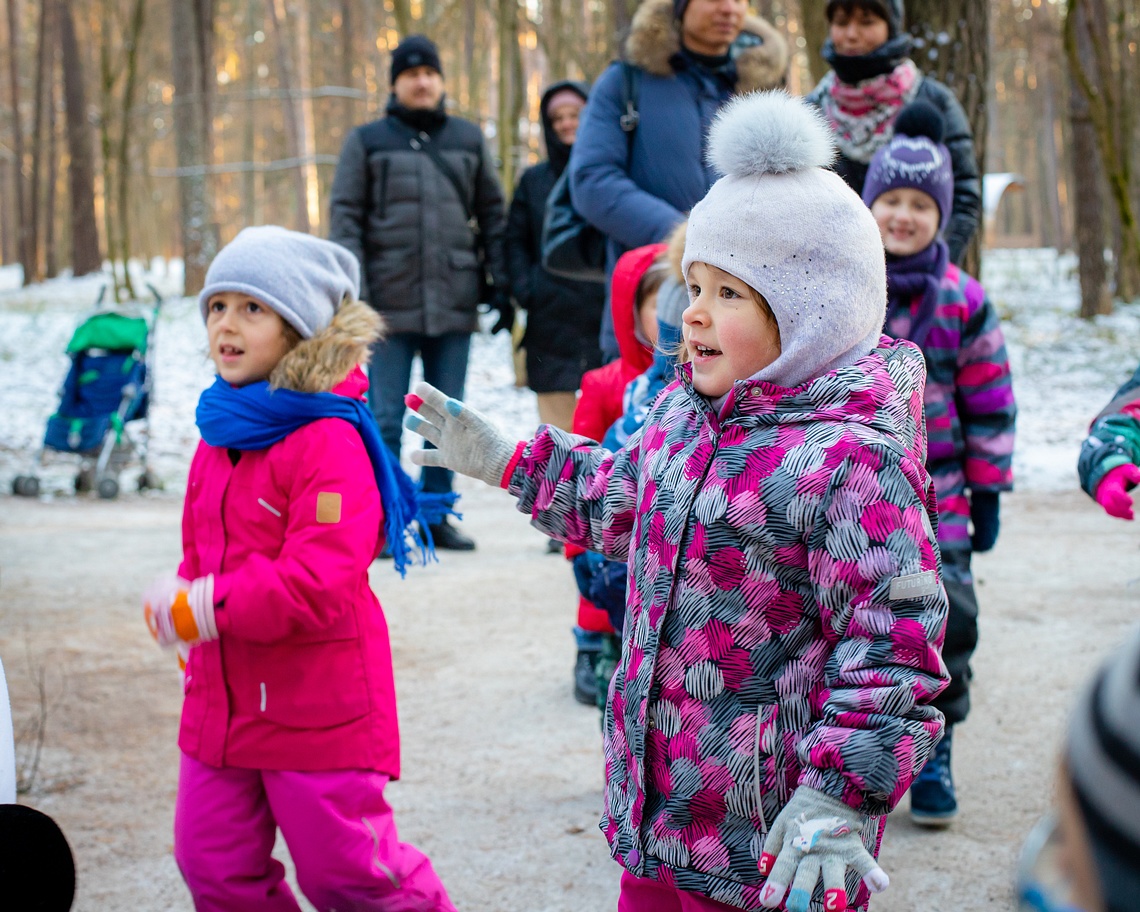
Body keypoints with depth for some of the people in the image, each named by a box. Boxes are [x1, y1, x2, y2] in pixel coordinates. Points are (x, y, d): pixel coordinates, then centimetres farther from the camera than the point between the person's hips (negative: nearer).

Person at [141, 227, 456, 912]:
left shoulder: (330, 441, -18)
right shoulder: (221, 435, 9)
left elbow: (319, 580, -26)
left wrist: (205, 606, -24)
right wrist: (181, 603, 4)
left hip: (316, 707, -8)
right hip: (221, 700, 8)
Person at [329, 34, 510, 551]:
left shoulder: (468, 140, 12)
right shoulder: (368, 141, 5)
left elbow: (492, 215, 14)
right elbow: (345, 216, 1)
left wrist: (501, 285, 7)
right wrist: (353, 291, -9)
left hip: (454, 304, 3)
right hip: (390, 305, -3)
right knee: (384, 418, -2)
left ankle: (436, 514, 17)